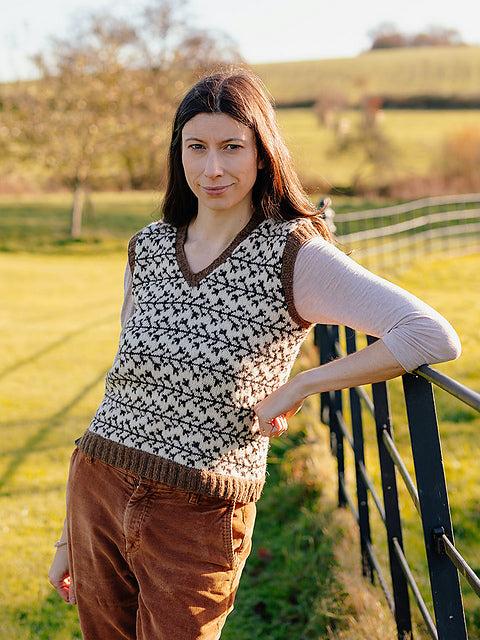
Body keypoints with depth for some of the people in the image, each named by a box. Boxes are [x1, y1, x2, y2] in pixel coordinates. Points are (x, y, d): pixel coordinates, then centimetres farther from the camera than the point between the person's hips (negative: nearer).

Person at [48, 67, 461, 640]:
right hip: (97, 491, 5)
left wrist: (299, 385, -16)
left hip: (199, 520, -4)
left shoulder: (293, 254, -10)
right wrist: (72, 533, 16)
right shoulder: (148, 249, 6)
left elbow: (434, 337, -19)